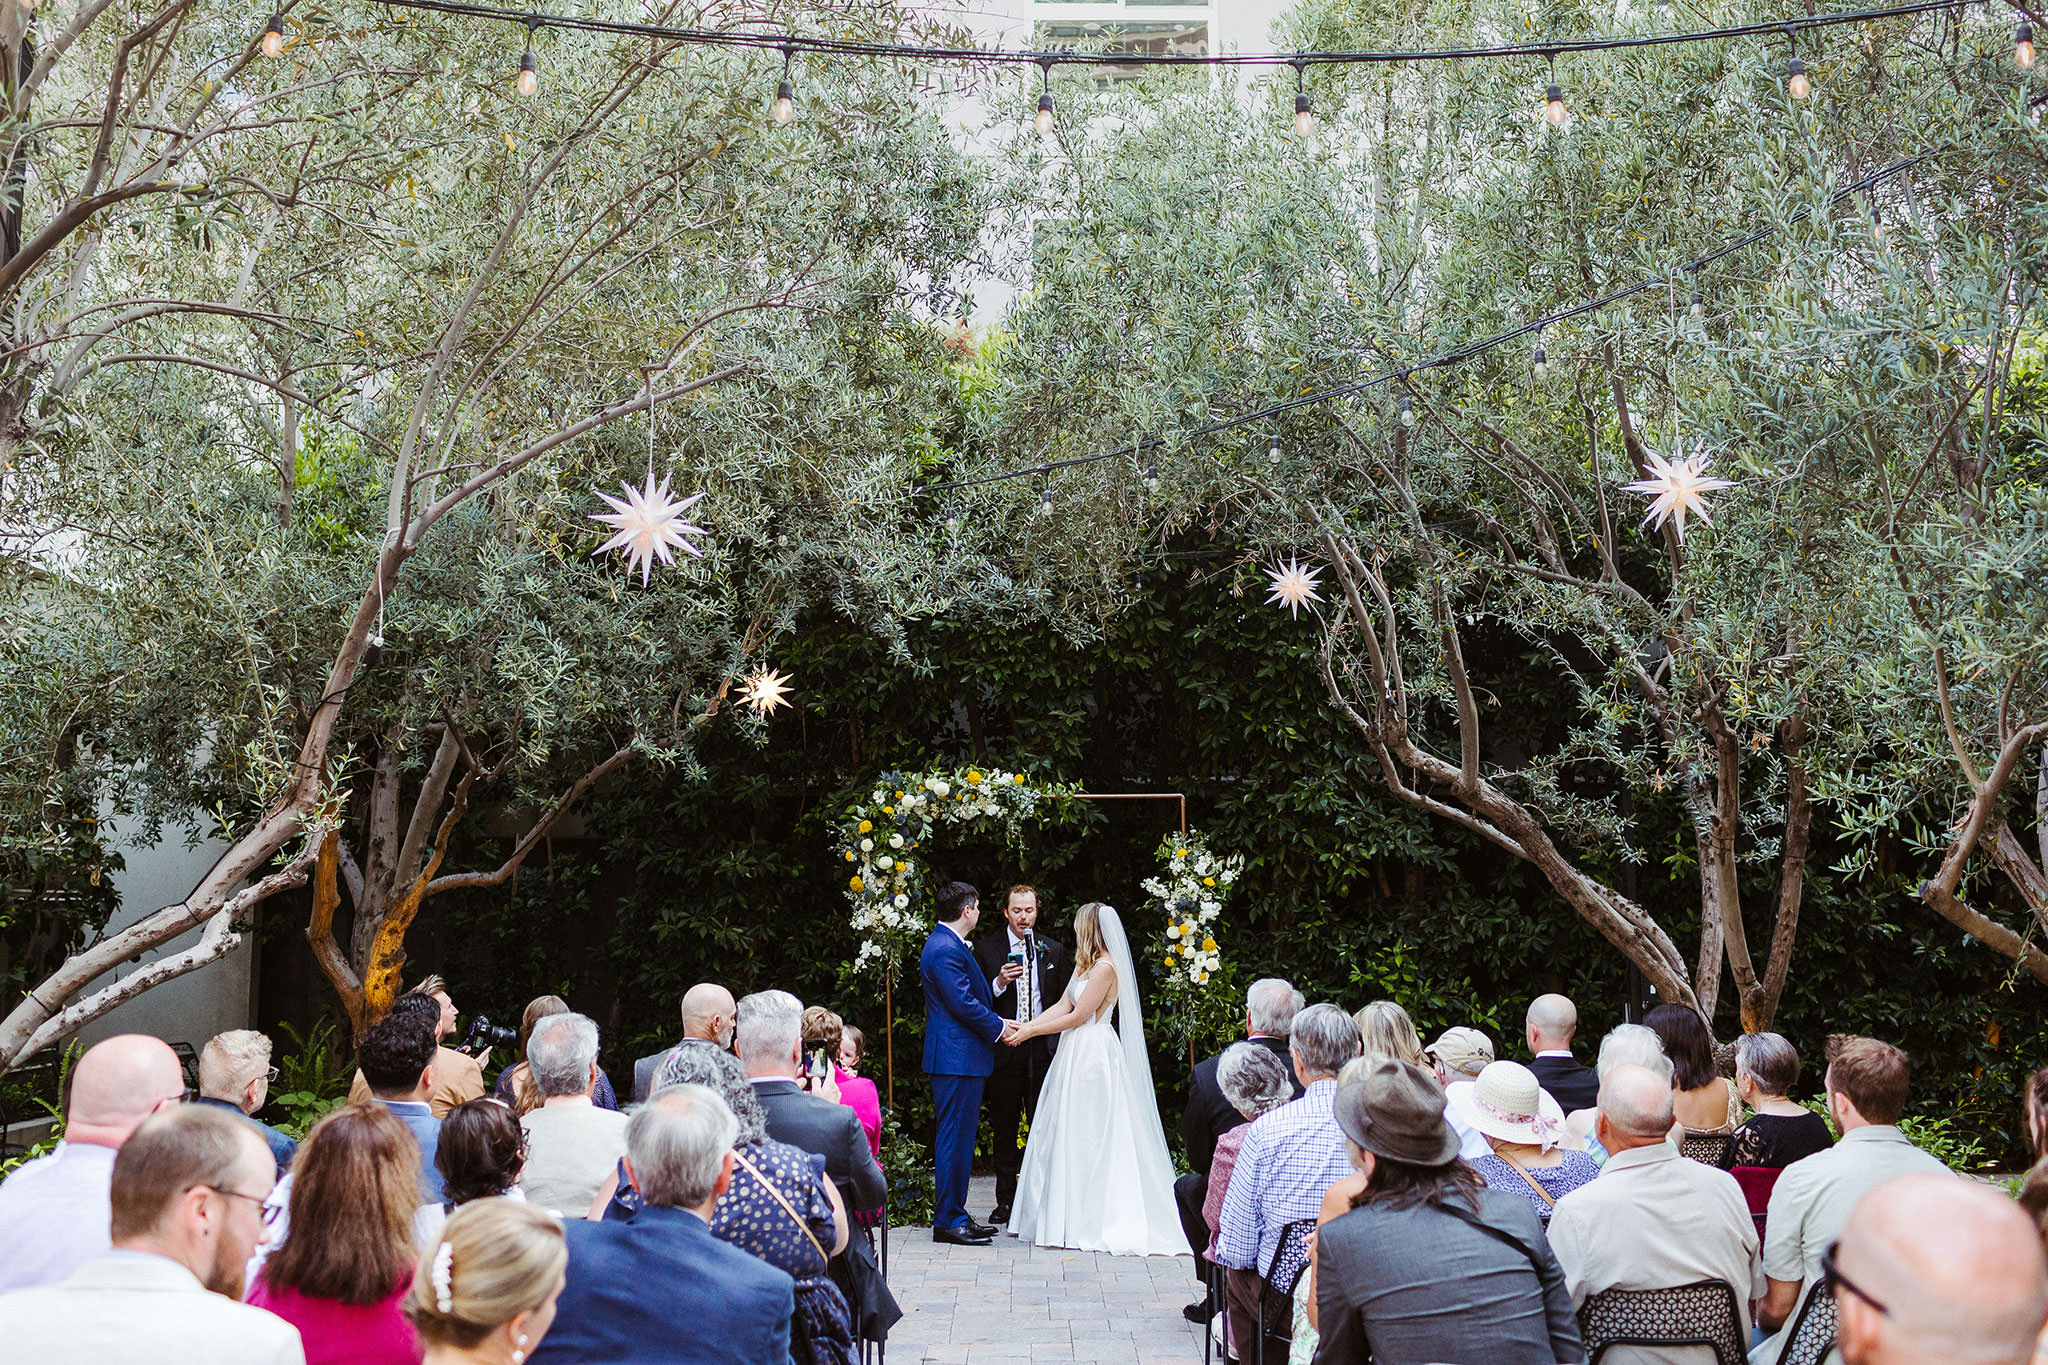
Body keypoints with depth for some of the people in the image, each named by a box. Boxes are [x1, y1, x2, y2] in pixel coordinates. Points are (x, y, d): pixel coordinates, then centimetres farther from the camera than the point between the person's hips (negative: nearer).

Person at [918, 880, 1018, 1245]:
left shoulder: (948, 945, 17)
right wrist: (997, 1027, -9)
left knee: (960, 1137, 15)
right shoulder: (945, 949, -17)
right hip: (957, 1058, -11)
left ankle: (954, 1214, 21)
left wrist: (996, 1002, 6)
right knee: (954, 1138, -6)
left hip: (961, 1057, 11)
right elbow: (962, 1003, -20)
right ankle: (948, 1220, -2)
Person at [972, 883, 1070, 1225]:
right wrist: (998, 984, -17)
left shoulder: (1054, 950, 10)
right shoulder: (986, 948, 3)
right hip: (1004, 1048, -1)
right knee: (1004, 1129, 6)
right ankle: (1005, 1200, 14)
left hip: (1043, 1048, 1)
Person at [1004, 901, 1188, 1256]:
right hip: (1076, 1055, 10)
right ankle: (1071, 1217, 16)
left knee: (1088, 1135, -4)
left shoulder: (1106, 967, -15)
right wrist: (1026, 1027, 1)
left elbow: (1077, 1016, -16)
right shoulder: (1086, 965, 14)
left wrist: (1031, 1031, -9)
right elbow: (1062, 1005, 10)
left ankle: (1092, 1221, 3)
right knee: (1067, 1132, 10)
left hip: (1092, 1055, -10)